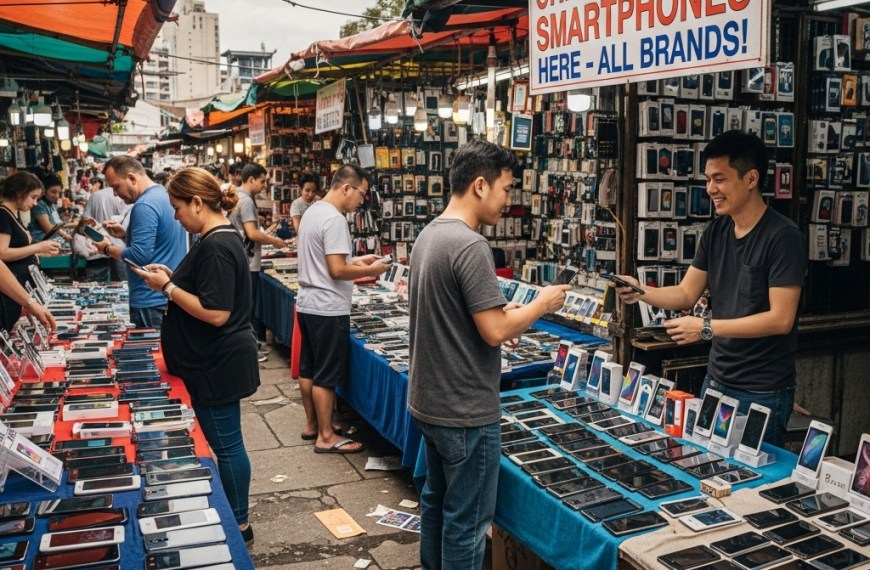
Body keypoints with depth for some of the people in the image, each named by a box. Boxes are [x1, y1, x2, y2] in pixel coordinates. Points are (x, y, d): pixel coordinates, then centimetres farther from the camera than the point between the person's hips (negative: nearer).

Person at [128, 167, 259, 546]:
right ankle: (230, 513, 34)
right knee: (221, 441, 19)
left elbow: (215, 312, -26)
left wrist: (168, 288, -18)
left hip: (219, 364, -10)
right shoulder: (216, 239, 10)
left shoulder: (217, 246, -22)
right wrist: (173, 278, 6)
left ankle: (239, 525, 18)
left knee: (225, 443, 3)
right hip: (214, 361, 10)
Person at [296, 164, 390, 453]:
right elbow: (337, 270, -23)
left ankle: (311, 425, 29)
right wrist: (371, 270, -11)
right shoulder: (334, 219, -20)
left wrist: (356, 261, 12)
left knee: (308, 369, 17)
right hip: (327, 309, -10)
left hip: (308, 304, 10)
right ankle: (326, 437, 9)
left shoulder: (313, 212, 11)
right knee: (326, 376, 0)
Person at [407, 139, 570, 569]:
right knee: (466, 520, 6)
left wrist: (503, 312, 9)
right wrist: (541, 305, -7)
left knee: (437, 500, 23)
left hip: (428, 401, 9)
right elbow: (494, 332, -22)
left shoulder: (428, 235, 6)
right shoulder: (471, 246, -22)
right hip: (464, 410, -9)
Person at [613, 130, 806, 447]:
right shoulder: (717, 230, 5)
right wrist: (641, 292, -13)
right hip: (716, 380, 7)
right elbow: (686, 294, 5)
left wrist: (707, 327, -24)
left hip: (763, 392, -7)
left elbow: (781, 319, -21)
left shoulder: (783, 236, -17)